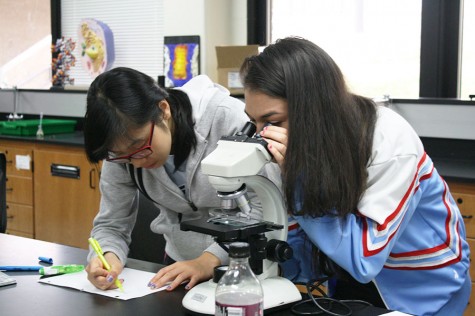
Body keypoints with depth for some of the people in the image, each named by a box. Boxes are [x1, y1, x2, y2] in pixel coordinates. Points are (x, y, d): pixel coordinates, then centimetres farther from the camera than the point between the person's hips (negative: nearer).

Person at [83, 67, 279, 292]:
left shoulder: (228, 117, -22)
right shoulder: (123, 145, -8)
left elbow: (265, 205, -19)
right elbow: (111, 225, 0)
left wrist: (211, 260, -29)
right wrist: (109, 257, -21)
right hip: (181, 263, 3)